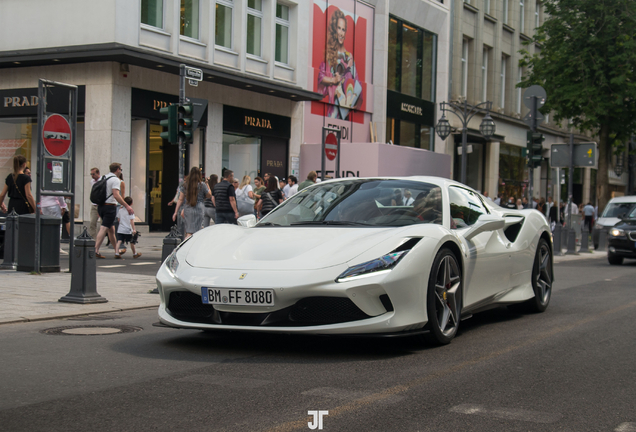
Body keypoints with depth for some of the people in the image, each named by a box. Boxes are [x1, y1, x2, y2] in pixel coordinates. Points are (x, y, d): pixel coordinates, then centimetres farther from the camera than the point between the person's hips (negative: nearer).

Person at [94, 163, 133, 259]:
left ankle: (117, 250, 26)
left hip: (101, 206, 8)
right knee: (104, 229, -9)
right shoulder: (115, 180, -11)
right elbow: (116, 195, -22)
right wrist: (126, 206, -23)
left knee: (111, 229, 17)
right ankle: (95, 250, -16)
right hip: (110, 207, -8)